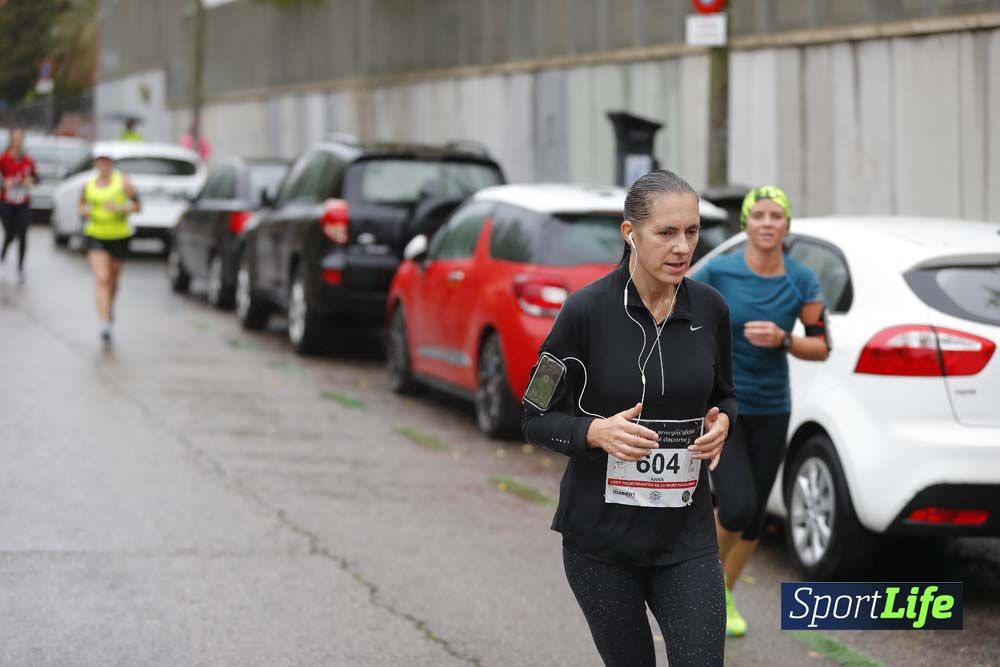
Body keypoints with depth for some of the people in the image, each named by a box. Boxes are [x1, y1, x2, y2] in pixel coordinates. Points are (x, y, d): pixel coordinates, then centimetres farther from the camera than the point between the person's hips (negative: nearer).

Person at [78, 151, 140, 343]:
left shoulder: (123, 182, -5)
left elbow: (136, 205, -5)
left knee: (113, 278, 15)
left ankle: (110, 306, 48)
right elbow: (82, 204, 19)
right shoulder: (89, 185, 3)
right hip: (95, 235, 0)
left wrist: (120, 208, -22)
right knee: (101, 278, -15)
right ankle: (105, 322, -22)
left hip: (119, 236, 0)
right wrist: (84, 211, -4)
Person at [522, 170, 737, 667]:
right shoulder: (587, 310, -13)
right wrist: (596, 431, -25)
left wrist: (721, 423, -8)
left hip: (686, 535, 3)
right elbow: (536, 419, -6)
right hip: (600, 536, -2)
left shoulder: (709, 309, -1)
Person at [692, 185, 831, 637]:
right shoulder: (717, 273, -11)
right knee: (738, 508, -18)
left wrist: (782, 340, -18)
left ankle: (725, 596, 36)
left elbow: (821, 347, 0)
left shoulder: (802, 281, -4)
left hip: (771, 412, 3)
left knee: (755, 516, 11)